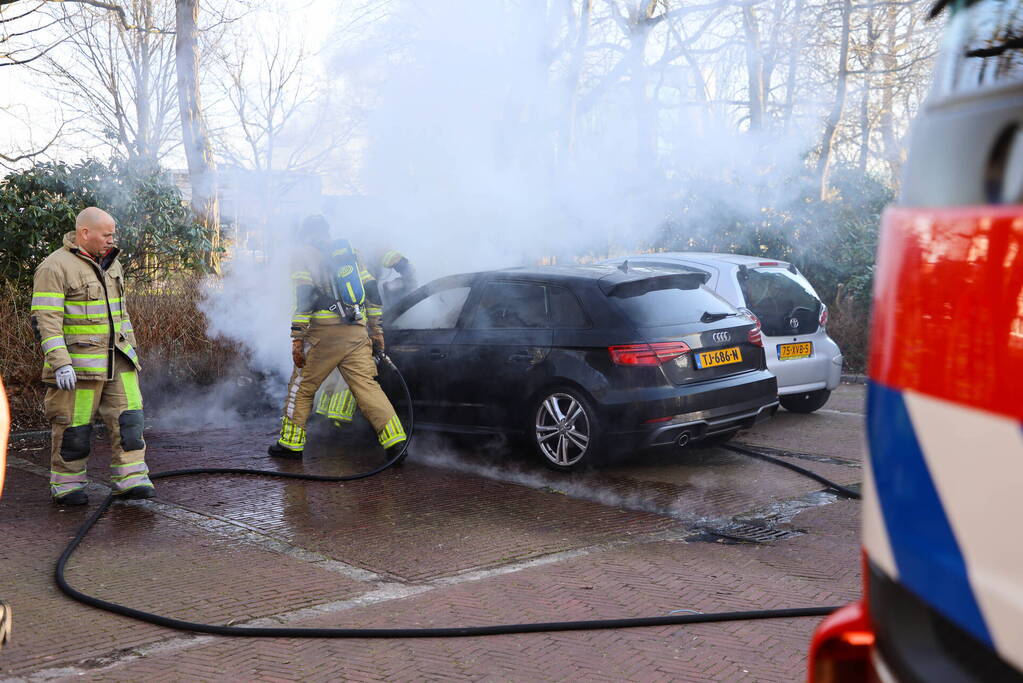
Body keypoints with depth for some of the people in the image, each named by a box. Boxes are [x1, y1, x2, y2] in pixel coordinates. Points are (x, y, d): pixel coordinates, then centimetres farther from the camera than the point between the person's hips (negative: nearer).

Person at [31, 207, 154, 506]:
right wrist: (60, 363, -22)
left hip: (118, 362, 7)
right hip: (78, 364, -7)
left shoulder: (111, 264, 16)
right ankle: (66, 485, 15)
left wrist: (131, 349, 22)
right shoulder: (55, 267, -10)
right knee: (74, 427, 1)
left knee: (128, 418, 1)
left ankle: (130, 480, 6)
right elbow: (45, 319, -15)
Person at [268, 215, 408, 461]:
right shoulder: (350, 251, 20)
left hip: (324, 333, -4)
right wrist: (376, 330, 21)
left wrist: (297, 338, -9)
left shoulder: (302, 254, 4)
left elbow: (304, 297, -8)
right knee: (367, 386, 1)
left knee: (301, 386, 9)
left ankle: (291, 443, 16)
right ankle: (396, 440, -11)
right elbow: (371, 291, 18)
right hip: (358, 333, 4)